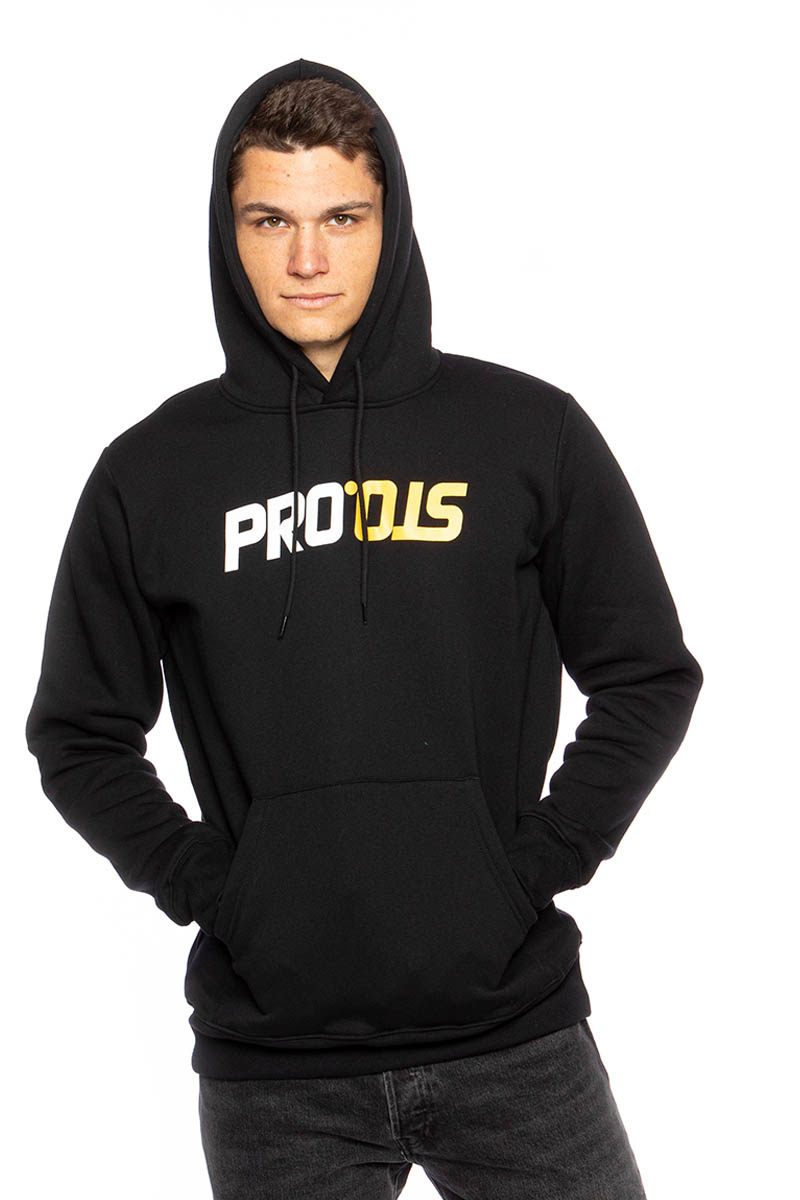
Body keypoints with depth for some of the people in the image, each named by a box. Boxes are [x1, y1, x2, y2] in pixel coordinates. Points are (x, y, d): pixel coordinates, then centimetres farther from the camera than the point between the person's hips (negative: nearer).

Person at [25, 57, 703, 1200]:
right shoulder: (152, 474, 3)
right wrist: (203, 883, -3)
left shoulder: (529, 433, 2)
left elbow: (649, 678, 7)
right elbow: (80, 734, 10)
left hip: (513, 1031, 0)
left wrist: (539, 860, -3)